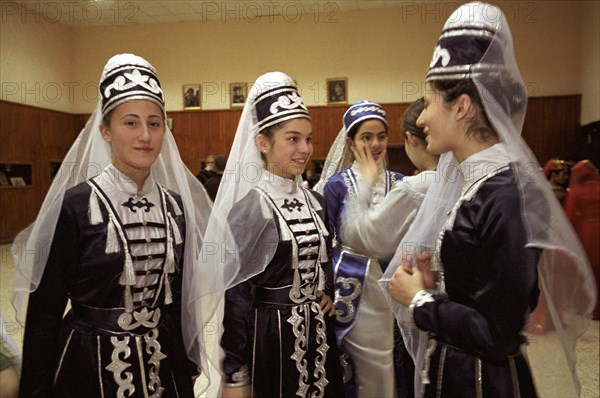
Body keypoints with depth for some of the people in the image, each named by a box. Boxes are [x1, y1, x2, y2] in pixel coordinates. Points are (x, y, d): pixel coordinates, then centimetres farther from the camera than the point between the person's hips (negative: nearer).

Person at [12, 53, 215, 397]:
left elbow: (180, 295, 6)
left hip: (164, 364, 4)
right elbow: (45, 309, -9)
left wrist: (187, 368, 10)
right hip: (92, 365, -3)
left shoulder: (176, 204, -1)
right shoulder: (75, 204, -14)